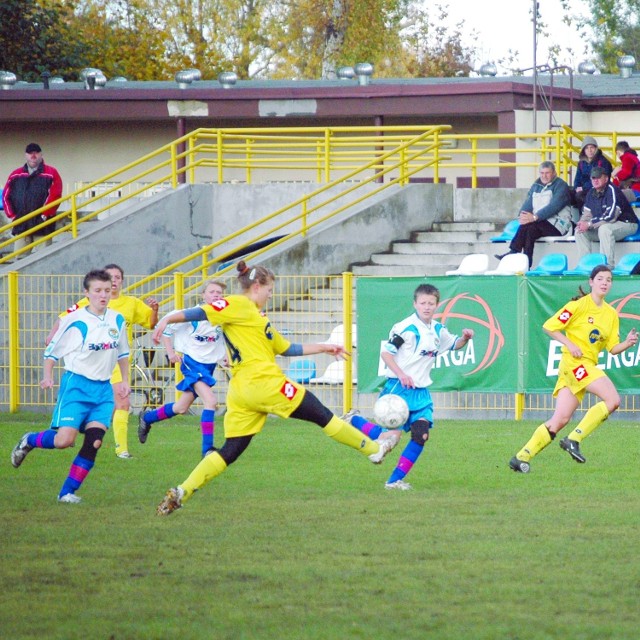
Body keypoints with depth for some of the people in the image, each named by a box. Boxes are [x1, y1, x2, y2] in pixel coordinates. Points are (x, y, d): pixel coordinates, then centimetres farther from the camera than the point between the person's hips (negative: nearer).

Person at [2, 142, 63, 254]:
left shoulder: (51, 173, 3)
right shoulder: (15, 175, 16)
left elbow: (55, 196, -7)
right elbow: (6, 196, 15)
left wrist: (44, 215, -11)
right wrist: (12, 215, 4)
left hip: (42, 224, -4)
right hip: (21, 226, 4)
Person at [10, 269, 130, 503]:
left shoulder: (117, 321, 5)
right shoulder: (74, 320, -10)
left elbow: (122, 353, 21)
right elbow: (53, 349, 0)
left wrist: (125, 381, 18)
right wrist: (48, 377, -10)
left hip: (103, 389, 5)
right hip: (77, 385, -5)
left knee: (94, 443, -7)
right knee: (64, 440, -15)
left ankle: (67, 492, 2)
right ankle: (28, 441, 16)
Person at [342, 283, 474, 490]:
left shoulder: (438, 330, 11)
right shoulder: (406, 327, -13)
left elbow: (454, 344, 28)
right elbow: (386, 352, -13)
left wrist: (465, 338, 5)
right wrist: (401, 374, -24)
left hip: (421, 392, 7)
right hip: (399, 388, -7)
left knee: (421, 434, -8)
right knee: (392, 437, -12)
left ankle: (395, 480, 0)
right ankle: (354, 421, 15)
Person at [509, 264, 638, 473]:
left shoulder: (611, 314, 15)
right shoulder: (580, 305, -5)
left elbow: (612, 348, 14)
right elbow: (549, 326, -4)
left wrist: (627, 343, -6)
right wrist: (569, 344, -14)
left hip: (588, 366, 7)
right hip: (574, 362, -7)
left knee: (560, 420, 1)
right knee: (613, 400, -20)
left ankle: (522, 456, 4)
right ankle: (574, 439, -16)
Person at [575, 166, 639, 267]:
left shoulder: (612, 191, -21)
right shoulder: (591, 193, 4)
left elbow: (611, 217, -29)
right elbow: (587, 214, 8)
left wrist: (589, 224, -26)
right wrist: (582, 223, -16)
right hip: (603, 226, 8)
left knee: (604, 229, -38)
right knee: (579, 231, -6)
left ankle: (609, 265, -36)